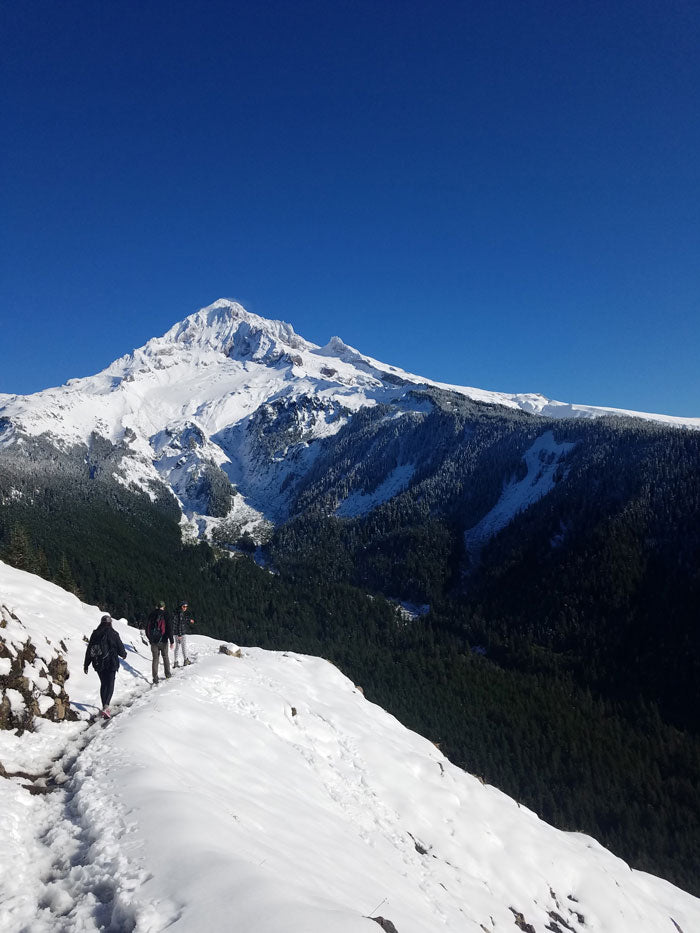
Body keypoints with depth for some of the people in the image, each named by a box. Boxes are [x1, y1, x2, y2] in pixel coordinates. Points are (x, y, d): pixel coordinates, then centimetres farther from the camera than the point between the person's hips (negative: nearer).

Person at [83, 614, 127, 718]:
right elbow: (120, 648, -4)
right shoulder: (113, 634, -10)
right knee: (110, 684, 0)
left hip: (98, 664, 4)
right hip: (111, 663, -4)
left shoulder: (95, 634, 3)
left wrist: (86, 665, 15)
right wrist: (124, 654, 19)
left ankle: (104, 707, 20)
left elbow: (89, 650, 7)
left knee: (103, 684, 17)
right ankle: (106, 706, -18)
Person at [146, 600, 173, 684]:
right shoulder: (165, 615, -7)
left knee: (155, 659, 6)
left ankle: (155, 678, 2)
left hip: (153, 641, 2)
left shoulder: (151, 615, 5)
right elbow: (169, 628, -9)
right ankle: (167, 674, 22)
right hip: (163, 641, -2)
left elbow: (147, 628, 14)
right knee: (165, 657, 16)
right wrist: (171, 641, -5)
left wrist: (150, 638, 26)